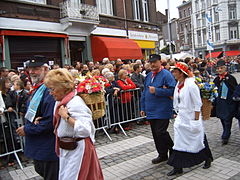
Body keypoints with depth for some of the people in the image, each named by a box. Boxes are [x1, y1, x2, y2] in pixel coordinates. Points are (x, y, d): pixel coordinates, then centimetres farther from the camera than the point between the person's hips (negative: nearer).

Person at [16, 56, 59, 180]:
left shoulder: (49, 90, -24)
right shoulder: (36, 88, 7)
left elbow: (50, 121, -27)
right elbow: (31, 112, 11)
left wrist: (27, 129, -15)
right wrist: (32, 121, -12)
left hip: (48, 145, -9)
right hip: (36, 143, 9)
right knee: (40, 170, 25)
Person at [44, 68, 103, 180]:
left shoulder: (76, 103, -23)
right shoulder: (60, 102, 5)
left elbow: (85, 130, -32)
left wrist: (66, 117, -29)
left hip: (77, 149, -9)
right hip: (65, 149, 9)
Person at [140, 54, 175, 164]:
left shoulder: (166, 75, -9)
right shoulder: (148, 76, 14)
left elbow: (172, 90, -19)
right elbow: (144, 92, 18)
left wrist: (156, 91, -19)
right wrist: (143, 107, 16)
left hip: (162, 111, -7)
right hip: (151, 110, 7)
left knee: (160, 132, -7)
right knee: (155, 134, 12)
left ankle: (174, 150, 18)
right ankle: (162, 155, 27)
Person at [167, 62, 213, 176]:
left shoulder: (191, 85, -18)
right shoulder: (177, 85, 5)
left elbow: (197, 104, -17)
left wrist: (196, 120, -16)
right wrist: (177, 114, 14)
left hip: (191, 117, -7)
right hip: (181, 117, 7)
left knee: (198, 139, 12)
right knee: (179, 142, 7)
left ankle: (208, 159, 39)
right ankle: (178, 167, 17)